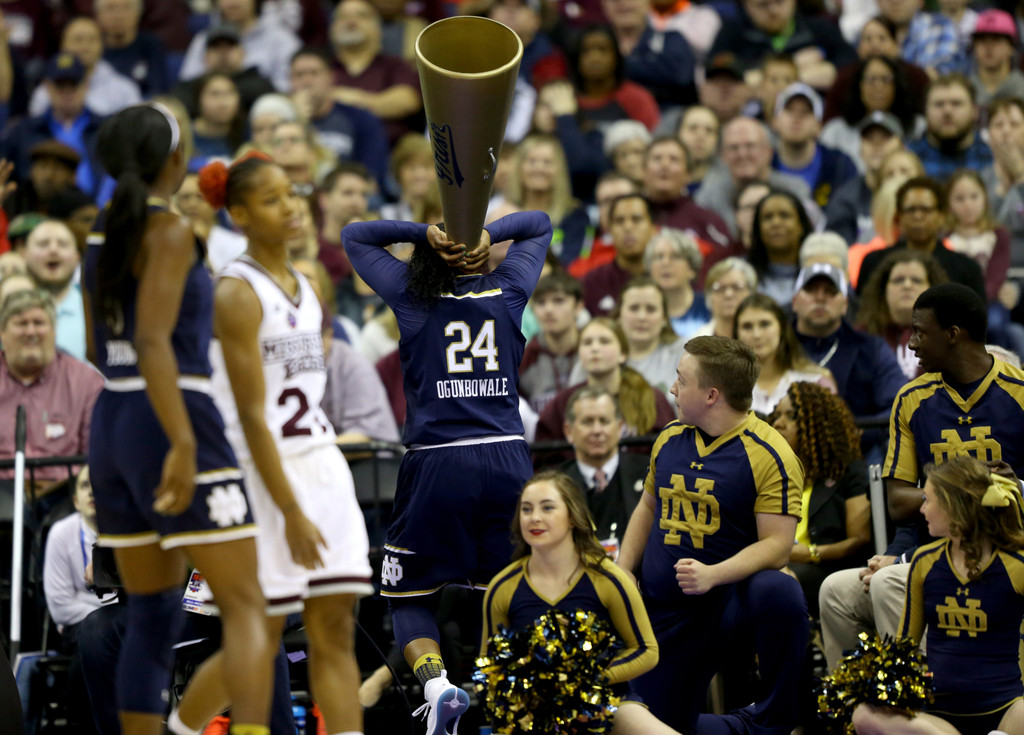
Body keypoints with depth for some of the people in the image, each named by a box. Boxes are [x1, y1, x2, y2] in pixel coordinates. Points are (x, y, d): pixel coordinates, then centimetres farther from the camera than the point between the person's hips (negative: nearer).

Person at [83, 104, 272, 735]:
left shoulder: (100, 236, 13)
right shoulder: (170, 232, -10)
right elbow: (152, 342, -20)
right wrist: (183, 443, -25)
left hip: (111, 425, 8)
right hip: (174, 423, -8)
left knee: (152, 613, 13)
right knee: (246, 606, -8)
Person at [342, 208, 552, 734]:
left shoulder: (413, 296, 3)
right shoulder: (509, 290, 7)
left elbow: (354, 236, 16)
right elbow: (539, 224, 25)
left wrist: (425, 233, 2)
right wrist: (485, 235, 5)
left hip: (436, 464, -2)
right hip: (508, 459, 2)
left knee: (410, 598, 9)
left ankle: (436, 684, -17)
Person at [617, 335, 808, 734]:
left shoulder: (769, 454, -12)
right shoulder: (670, 439, 8)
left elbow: (777, 545, -17)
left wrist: (712, 575, -31)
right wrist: (621, 574, 9)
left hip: (732, 599, -5)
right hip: (663, 609, 5)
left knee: (779, 593, -39)